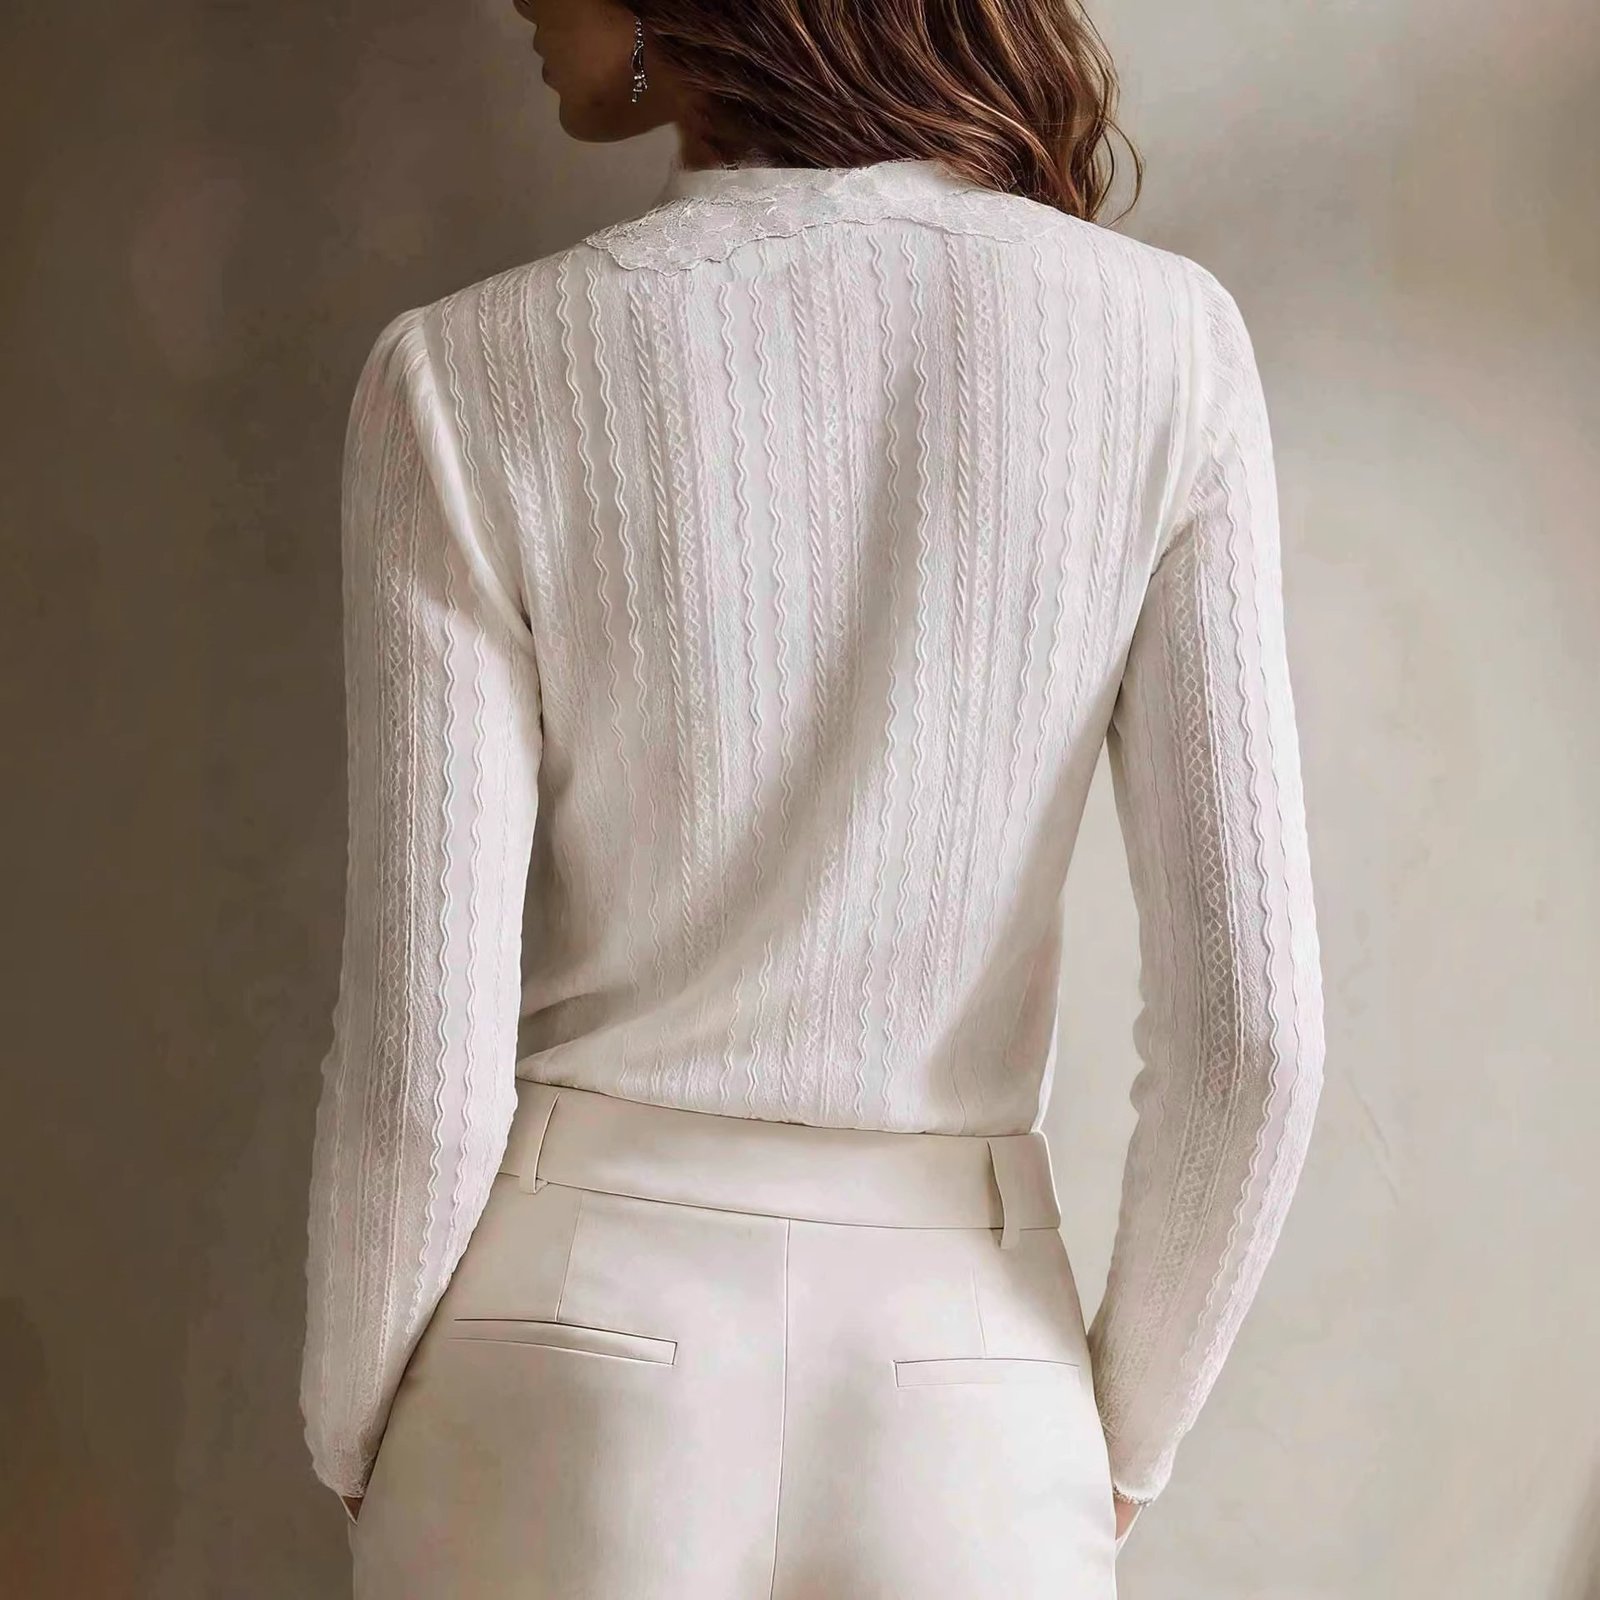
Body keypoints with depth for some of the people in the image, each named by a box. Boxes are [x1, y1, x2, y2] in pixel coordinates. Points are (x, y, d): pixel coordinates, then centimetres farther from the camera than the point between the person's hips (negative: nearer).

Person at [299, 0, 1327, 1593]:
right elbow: (1250, 1020, -10)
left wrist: (355, 1446, 7)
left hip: (566, 1387, -1)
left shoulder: (474, 379, -13)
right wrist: (1120, 1441, 7)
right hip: (954, 1411, 1)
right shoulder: (1160, 343, -8)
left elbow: (424, 1070, -13)